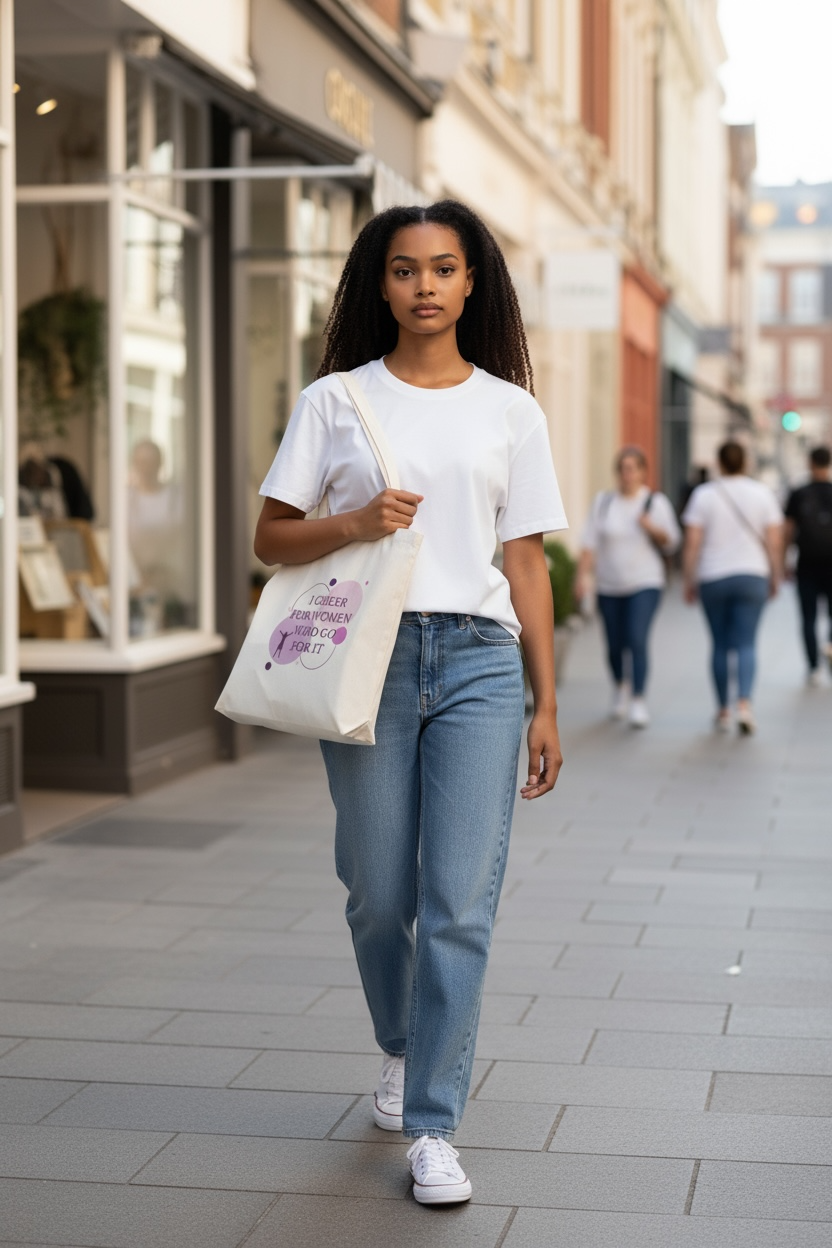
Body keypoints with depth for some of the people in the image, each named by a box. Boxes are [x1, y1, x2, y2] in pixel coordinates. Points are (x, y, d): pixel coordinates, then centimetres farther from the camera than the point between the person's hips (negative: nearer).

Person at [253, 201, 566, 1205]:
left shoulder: (510, 409, 9)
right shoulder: (335, 399, 7)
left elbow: (526, 564, 9)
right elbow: (270, 538, 7)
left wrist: (547, 705, 6)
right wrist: (352, 525, -14)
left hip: (479, 660, 0)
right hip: (367, 657, 0)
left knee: (460, 902, -7)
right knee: (379, 896, 8)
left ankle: (431, 1129, 2)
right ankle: (401, 1050, 38)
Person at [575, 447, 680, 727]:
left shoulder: (657, 502, 1)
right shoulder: (603, 501, 3)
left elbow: (671, 543, 3)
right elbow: (590, 541, -1)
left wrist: (653, 528, -16)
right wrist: (582, 575, -10)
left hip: (644, 583, -2)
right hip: (609, 587, 2)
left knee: (637, 639, -18)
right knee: (615, 645, 8)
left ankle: (638, 701, -15)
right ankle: (620, 685, 38)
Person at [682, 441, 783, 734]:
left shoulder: (704, 495, -2)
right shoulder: (762, 493, 1)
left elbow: (692, 544, -4)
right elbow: (775, 542, 0)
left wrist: (689, 582, 4)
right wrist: (775, 578, 12)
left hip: (712, 578, 0)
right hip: (752, 577, 0)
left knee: (720, 645, 9)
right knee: (746, 644, -2)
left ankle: (723, 711, 15)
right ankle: (744, 704, -21)